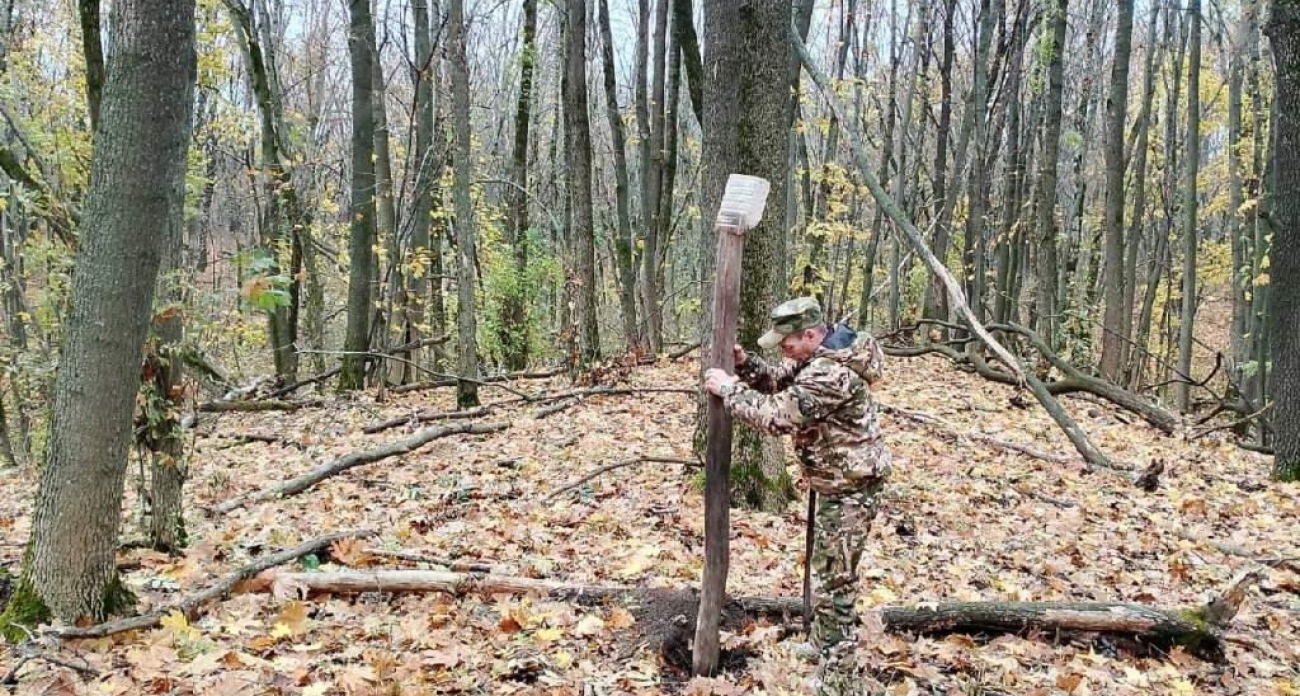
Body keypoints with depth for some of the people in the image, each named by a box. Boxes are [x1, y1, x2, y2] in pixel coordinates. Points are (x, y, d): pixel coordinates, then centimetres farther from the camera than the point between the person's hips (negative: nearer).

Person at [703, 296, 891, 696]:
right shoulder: (820, 356, 5)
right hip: (839, 482, 11)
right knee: (827, 571, 23)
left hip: (850, 488, -11)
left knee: (834, 584, -4)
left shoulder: (831, 372, -29)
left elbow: (777, 415, -31)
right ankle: (824, 644, 41)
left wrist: (728, 389, -19)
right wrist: (744, 363, -4)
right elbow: (779, 382, 14)